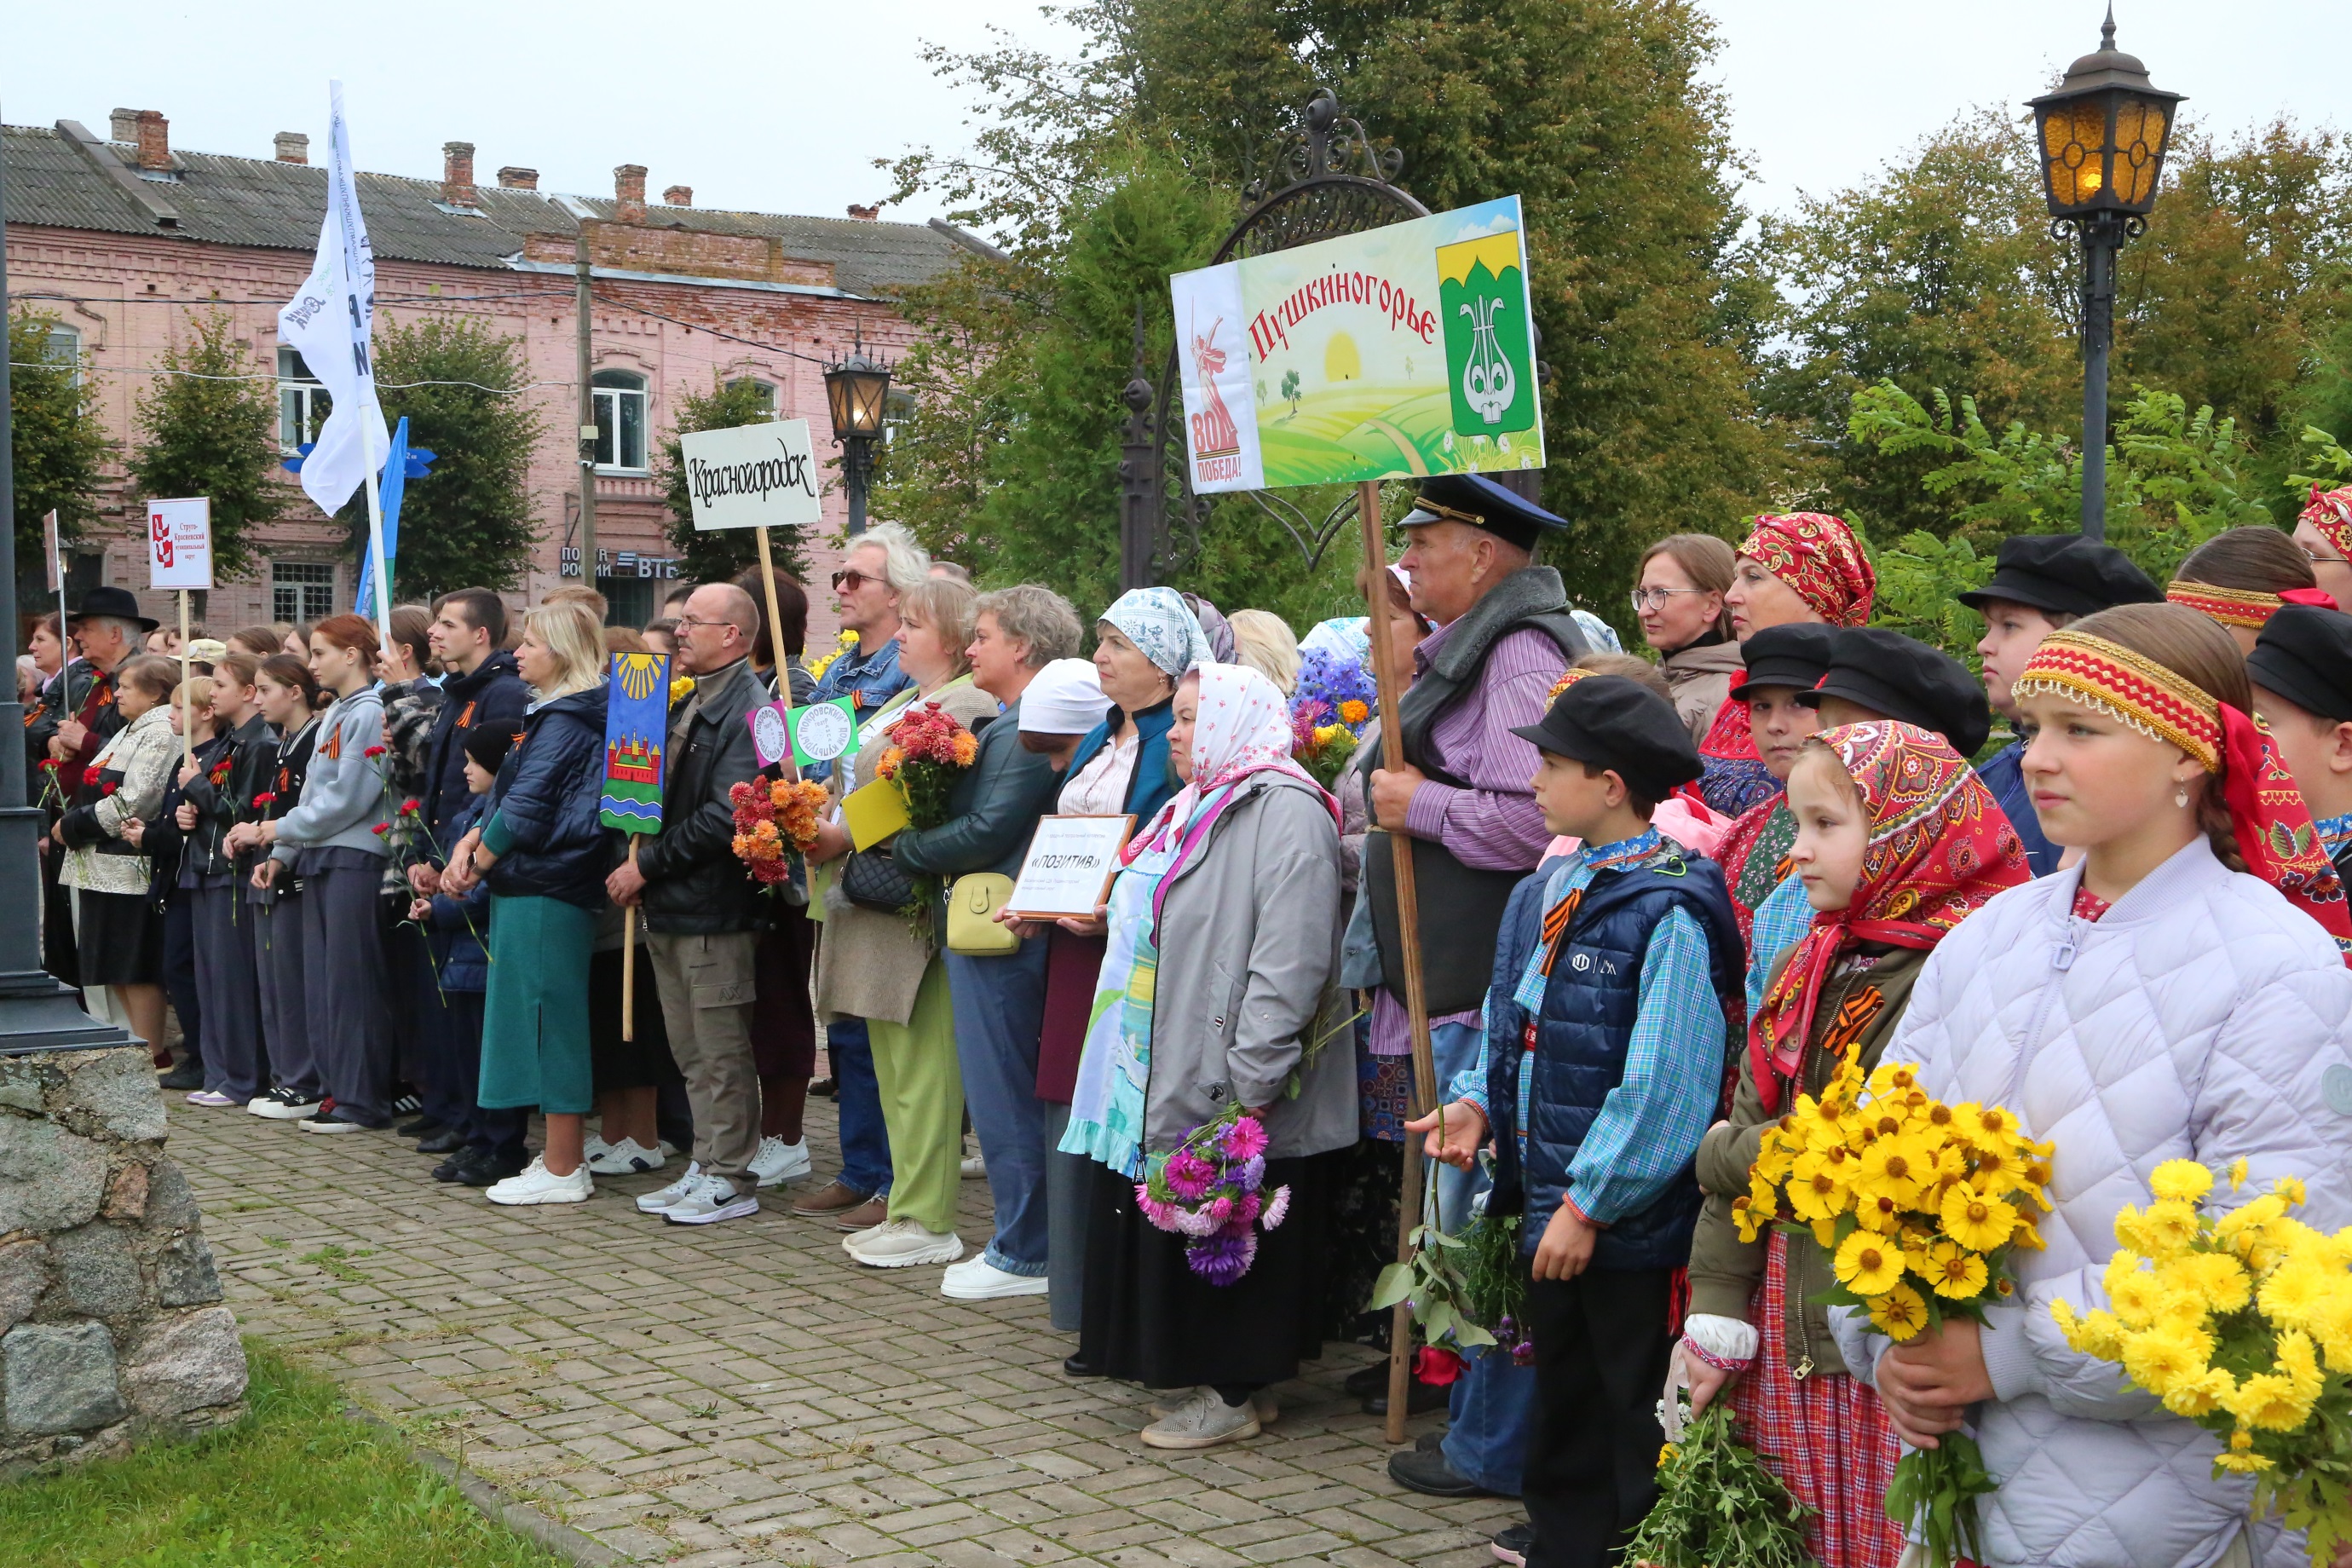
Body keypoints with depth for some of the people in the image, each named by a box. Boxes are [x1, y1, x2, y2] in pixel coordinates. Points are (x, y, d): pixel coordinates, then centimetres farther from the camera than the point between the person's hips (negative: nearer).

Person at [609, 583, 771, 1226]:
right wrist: (640, 867, 4)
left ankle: (731, 1179, 7)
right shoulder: (688, 706, 16)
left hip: (715, 910, -9)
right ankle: (705, 1166, 23)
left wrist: (648, 866, -15)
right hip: (669, 907, 9)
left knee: (722, 1053, -1)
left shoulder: (747, 709, -14)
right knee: (693, 1054, 15)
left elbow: (722, 817, -20)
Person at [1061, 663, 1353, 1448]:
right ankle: (1208, 1376, 25)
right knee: (1173, 1230, 14)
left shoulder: (1284, 810, -16)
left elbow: (1290, 959, -24)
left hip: (1231, 1088, -10)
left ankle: (1236, 1392, 10)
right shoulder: (1194, 808, 19)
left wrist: (1253, 1081, -26)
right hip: (1163, 1075, 10)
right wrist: (1108, 918, 14)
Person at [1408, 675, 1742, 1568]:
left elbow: (1663, 1091, -23)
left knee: (1634, 1426, 5)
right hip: (1552, 1207, 9)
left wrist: (1589, 1206, -20)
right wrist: (1476, 1101, 0)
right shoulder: (1547, 893, 7)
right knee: (1562, 1414, 22)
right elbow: (1510, 1024, 18)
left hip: (1631, 1225, -9)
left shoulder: (1669, 913, -20)